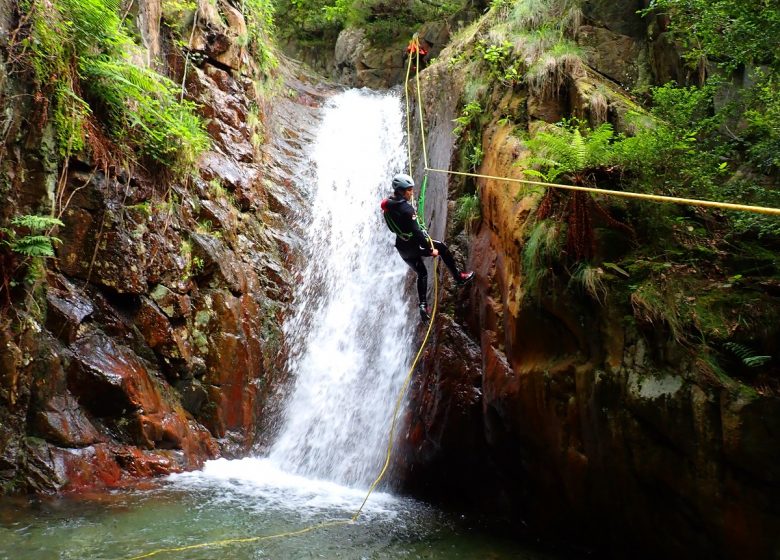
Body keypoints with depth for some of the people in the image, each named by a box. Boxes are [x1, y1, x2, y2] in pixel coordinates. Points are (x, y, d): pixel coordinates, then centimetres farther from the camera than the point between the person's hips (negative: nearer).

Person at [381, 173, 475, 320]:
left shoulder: (387, 205, -1)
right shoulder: (406, 209, -26)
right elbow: (416, 232, -26)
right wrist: (431, 249, -18)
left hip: (402, 248, 7)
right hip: (413, 245, -7)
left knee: (421, 274, 22)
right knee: (441, 248, 14)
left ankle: (423, 305, 17)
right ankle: (459, 277, 22)